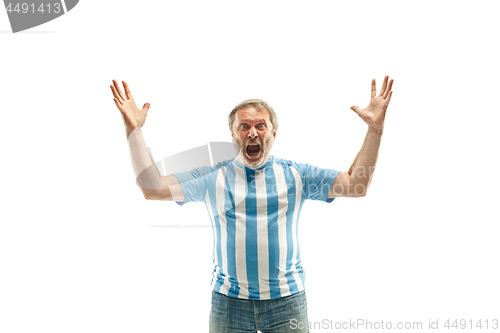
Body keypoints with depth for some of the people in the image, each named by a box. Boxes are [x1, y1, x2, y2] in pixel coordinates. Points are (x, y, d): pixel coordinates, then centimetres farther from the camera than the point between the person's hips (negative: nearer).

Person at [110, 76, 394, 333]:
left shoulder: (296, 174, 1)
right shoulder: (211, 178, 1)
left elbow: (356, 184, -5)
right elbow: (154, 189, -5)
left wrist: (375, 128, -13)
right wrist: (134, 129, -10)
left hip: (287, 301, 0)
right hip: (228, 301, 0)